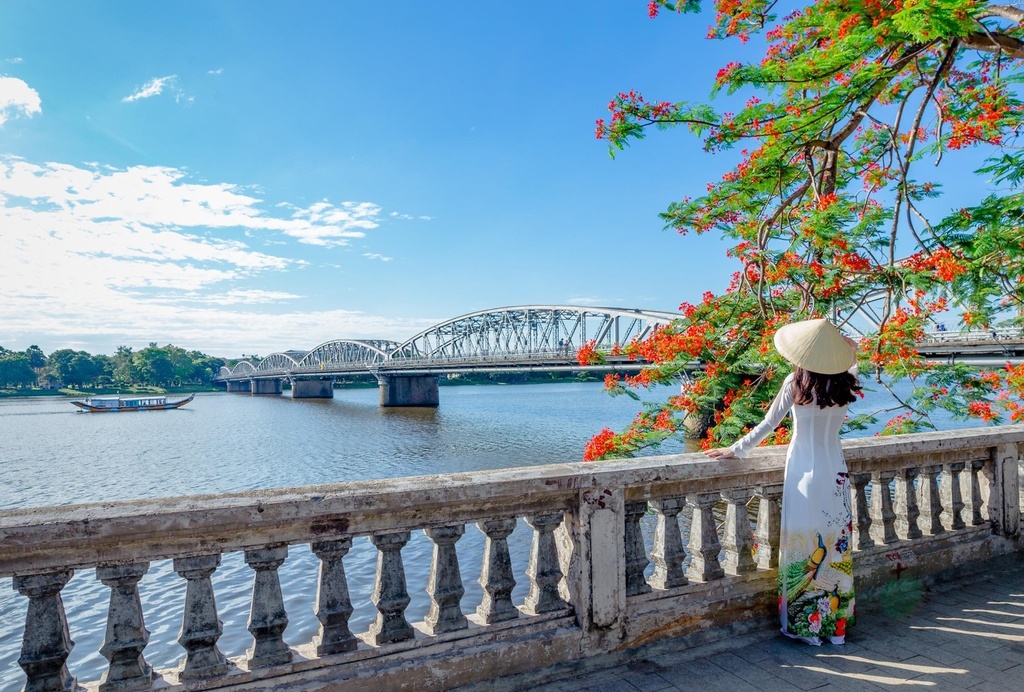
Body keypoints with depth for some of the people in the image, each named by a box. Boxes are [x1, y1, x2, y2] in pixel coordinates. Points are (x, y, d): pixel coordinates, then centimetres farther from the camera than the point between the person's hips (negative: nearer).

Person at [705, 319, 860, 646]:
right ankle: (836, 625, 24)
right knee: (836, 546, 12)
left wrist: (736, 450, 0)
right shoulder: (845, 385, -2)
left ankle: (804, 624, 15)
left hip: (805, 473, -4)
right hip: (836, 472, 5)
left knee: (803, 546, 5)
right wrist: (850, 355, 25)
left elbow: (767, 424, -9)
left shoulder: (796, 383, -13)